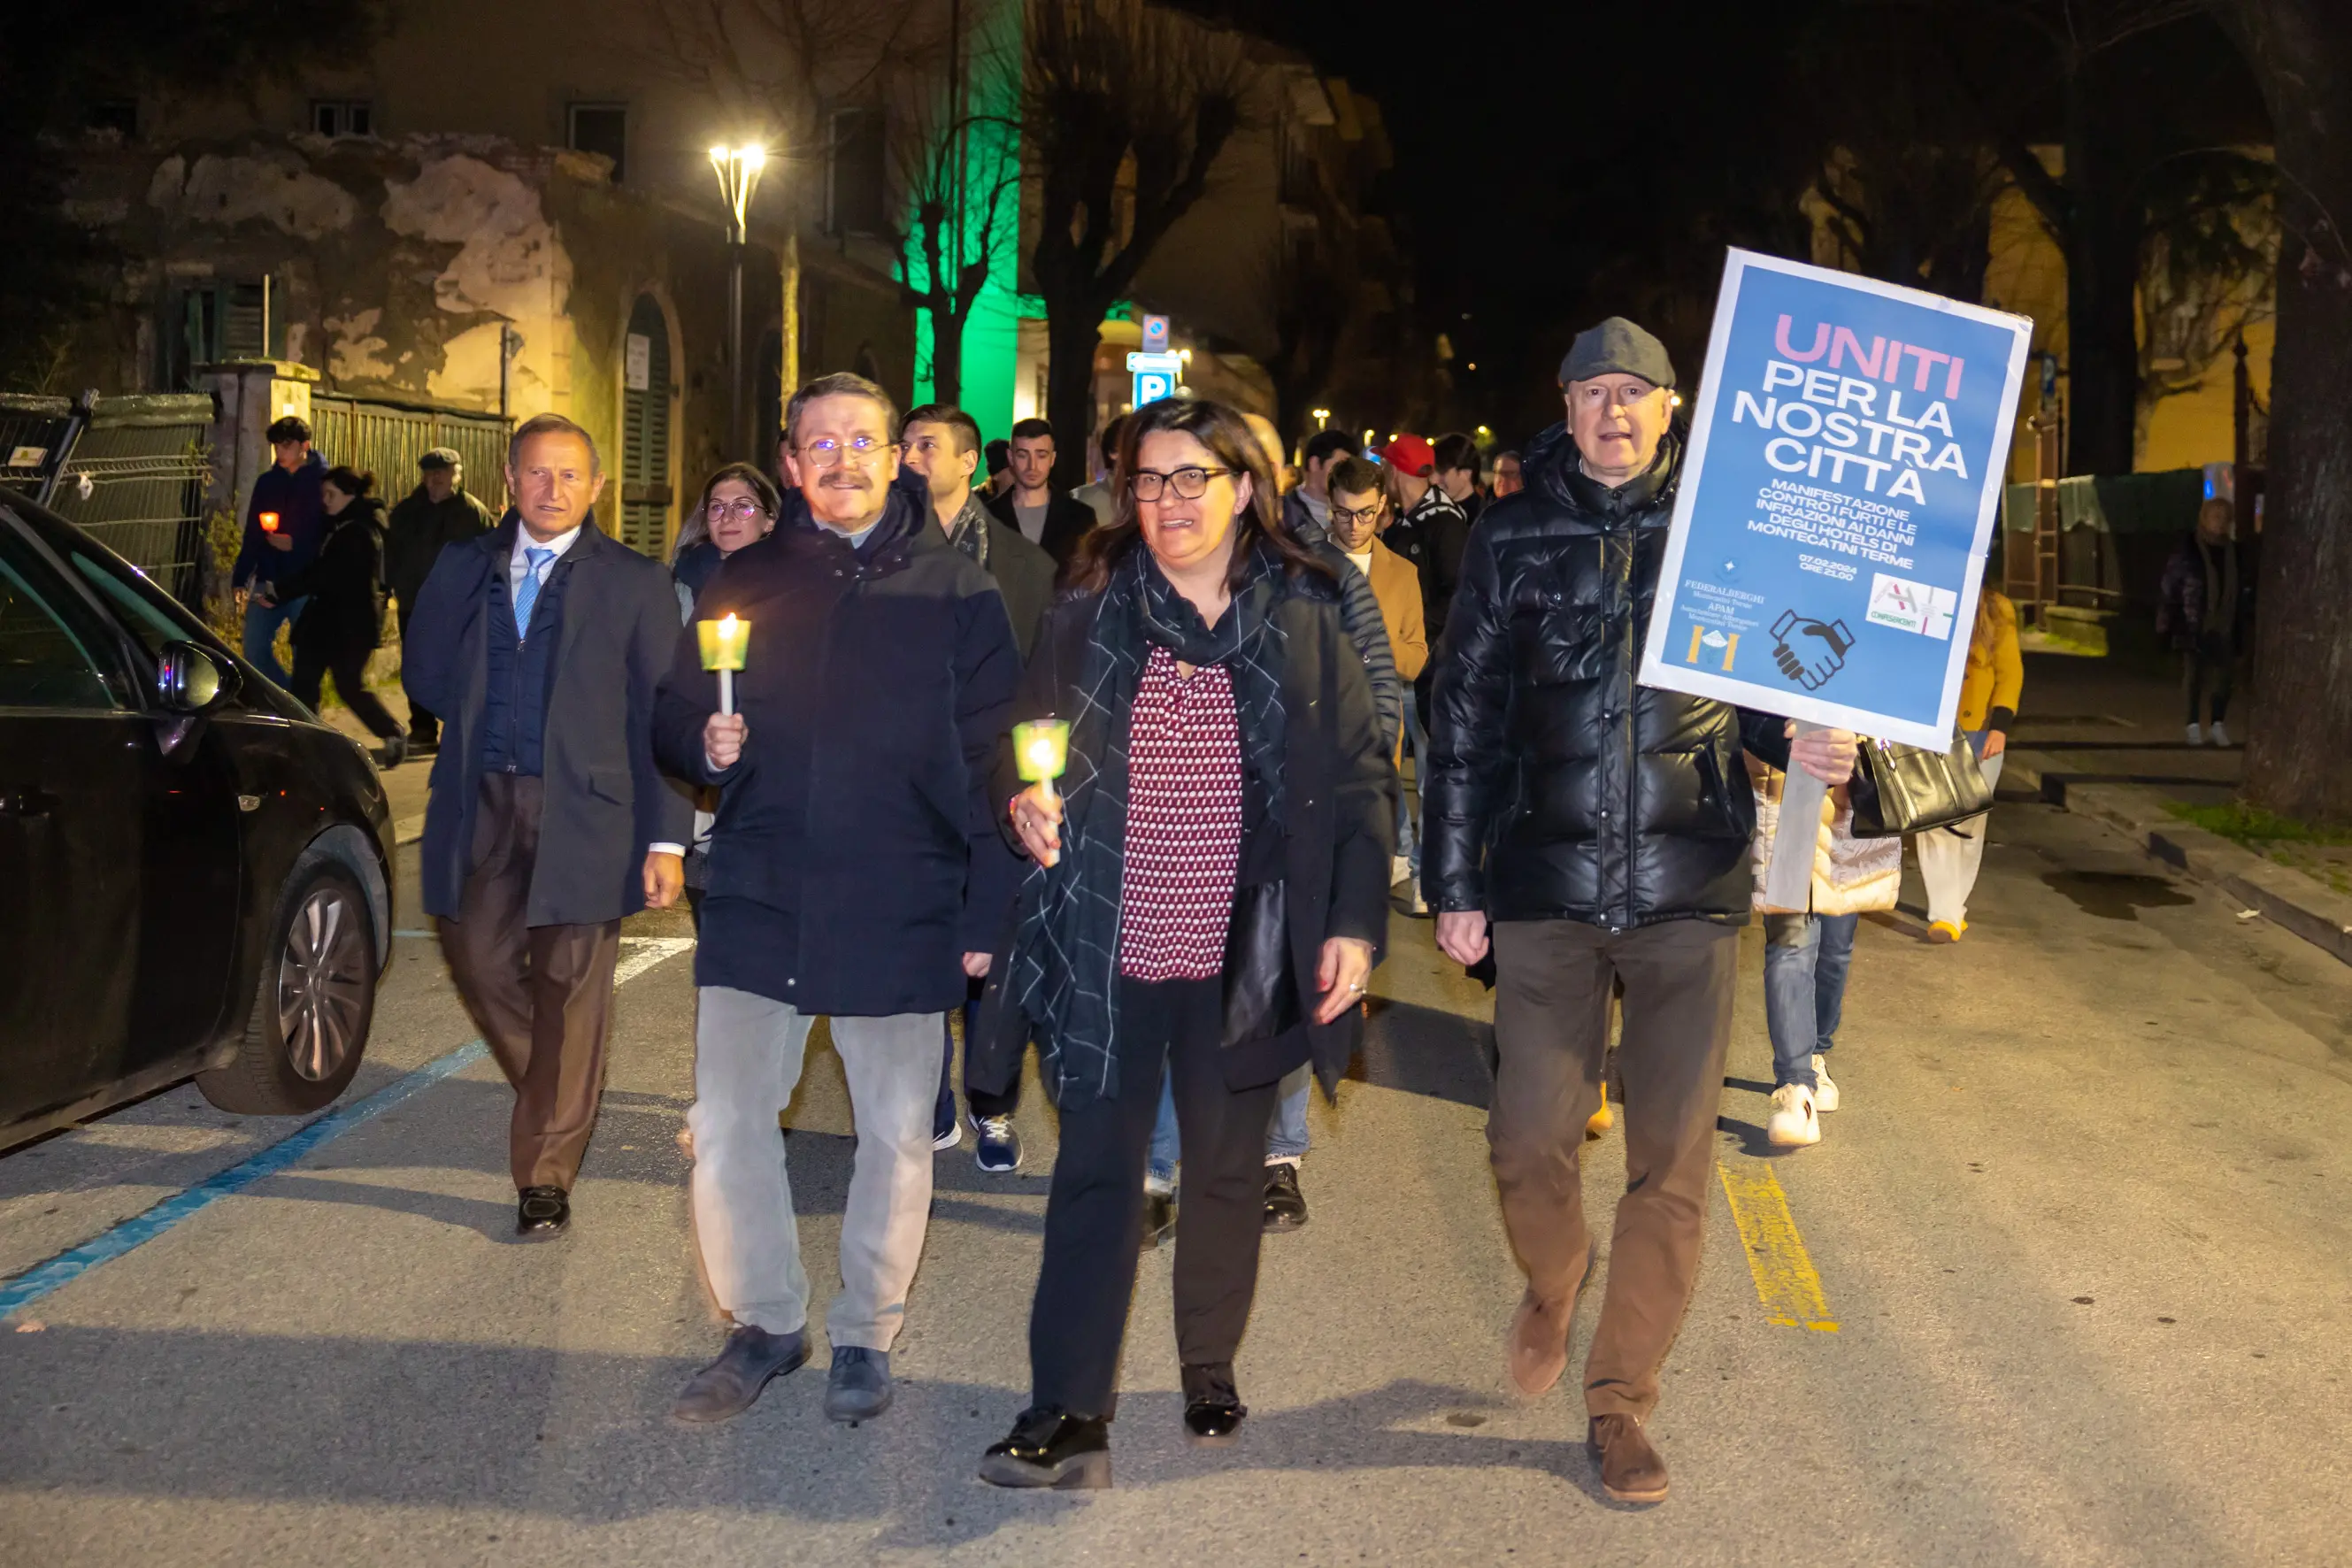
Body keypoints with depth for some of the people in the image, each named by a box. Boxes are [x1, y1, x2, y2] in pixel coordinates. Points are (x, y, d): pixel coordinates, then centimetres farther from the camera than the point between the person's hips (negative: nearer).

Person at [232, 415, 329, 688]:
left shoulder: (322, 482, -4)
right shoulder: (267, 482, 11)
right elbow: (252, 536, 12)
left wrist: (296, 544, -16)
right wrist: (240, 578, 7)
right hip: (269, 581, 5)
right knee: (255, 649, 4)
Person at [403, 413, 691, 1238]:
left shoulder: (634, 582, 1)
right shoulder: (463, 568, 11)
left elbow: (660, 717, -2)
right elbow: (424, 674, 16)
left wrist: (666, 838, -7)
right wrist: (483, 716, 2)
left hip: (582, 808, -4)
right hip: (483, 802, 4)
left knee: (569, 986, -3)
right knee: (480, 962, 8)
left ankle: (545, 1175, 5)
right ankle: (558, 1097, 34)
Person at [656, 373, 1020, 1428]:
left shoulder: (955, 592, 1)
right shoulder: (746, 582, 8)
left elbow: (991, 759, 1)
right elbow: (673, 718, 16)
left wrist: (988, 910, -4)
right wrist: (706, 743, -8)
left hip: (900, 910, -2)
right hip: (759, 897, 2)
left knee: (896, 1134, 7)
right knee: (724, 1125, 0)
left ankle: (865, 1335, 25)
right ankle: (766, 1323, 19)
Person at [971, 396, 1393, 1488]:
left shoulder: (1302, 623, 0)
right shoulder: (1088, 617, 3)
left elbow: (1358, 782, 2)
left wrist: (1354, 923, -5)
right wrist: (1025, 798, -13)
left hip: (1240, 955, 0)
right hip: (1109, 950, 0)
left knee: (1225, 1169, 13)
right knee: (1096, 1169, -1)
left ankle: (1210, 1370, 32)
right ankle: (1069, 1412, 1)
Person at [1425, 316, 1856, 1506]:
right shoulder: (1514, 537, 4)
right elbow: (1464, 717, 6)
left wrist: (1811, 744, -12)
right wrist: (1455, 884, 3)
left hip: (1691, 888, 0)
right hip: (1547, 884, 0)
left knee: (1673, 1157, 2)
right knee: (1529, 1135, -2)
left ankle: (1620, 1399, 19)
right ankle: (1552, 1287, 33)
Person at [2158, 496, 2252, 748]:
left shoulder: (2236, 553, 7)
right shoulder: (2187, 551, -6)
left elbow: (2246, 588, 14)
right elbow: (2168, 586, -6)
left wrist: (2246, 621, 11)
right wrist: (2165, 622, -7)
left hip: (2225, 625, 4)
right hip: (2195, 625, -4)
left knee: (2225, 674, 3)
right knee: (2194, 674, 1)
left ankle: (2218, 725, 15)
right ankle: (2194, 725, 10)